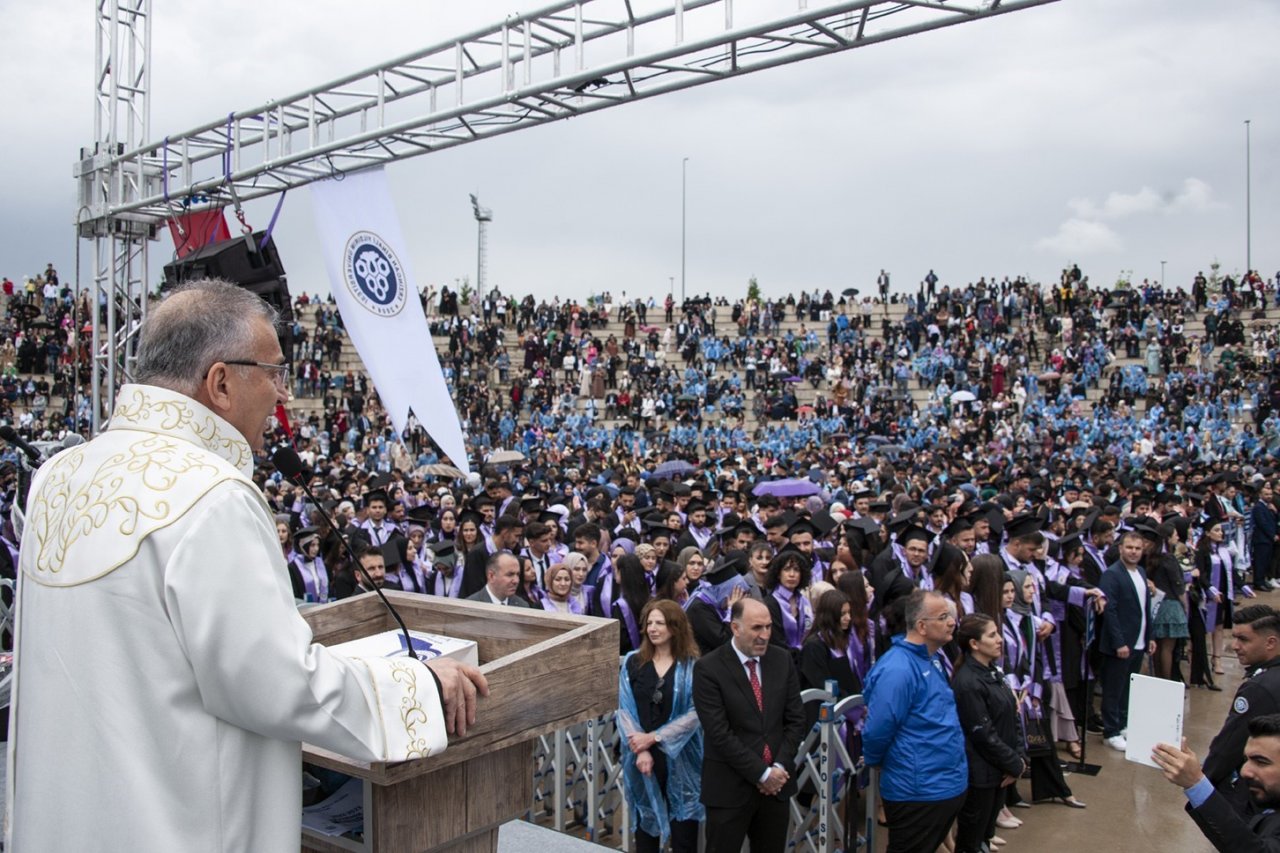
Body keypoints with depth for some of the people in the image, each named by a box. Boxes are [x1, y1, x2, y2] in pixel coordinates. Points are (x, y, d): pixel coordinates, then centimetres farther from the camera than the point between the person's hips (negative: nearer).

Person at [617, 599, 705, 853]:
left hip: (680, 758, -2)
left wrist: (654, 738, -13)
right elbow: (624, 709, -1)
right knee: (646, 826, 12)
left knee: (683, 832, 3)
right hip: (642, 757, 2)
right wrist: (640, 751, -12)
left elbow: (695, 713, -9)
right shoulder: (632, 662, 3)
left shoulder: (692, 666, -3)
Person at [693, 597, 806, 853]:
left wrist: (779, 768, -6)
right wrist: (761, 773, -14)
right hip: (729, 786, -4)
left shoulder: (782, 660, 3)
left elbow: (795, 719, 5)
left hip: (777, 782, 4)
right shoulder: (708, 668, -12)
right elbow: (719, 733, -15)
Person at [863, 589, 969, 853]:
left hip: (949, 786, 9)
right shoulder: (898, 669, -24)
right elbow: (878, 730, -23)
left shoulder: (932, 660, 9)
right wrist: (874, 764, -6)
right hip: (919, 792, -9)